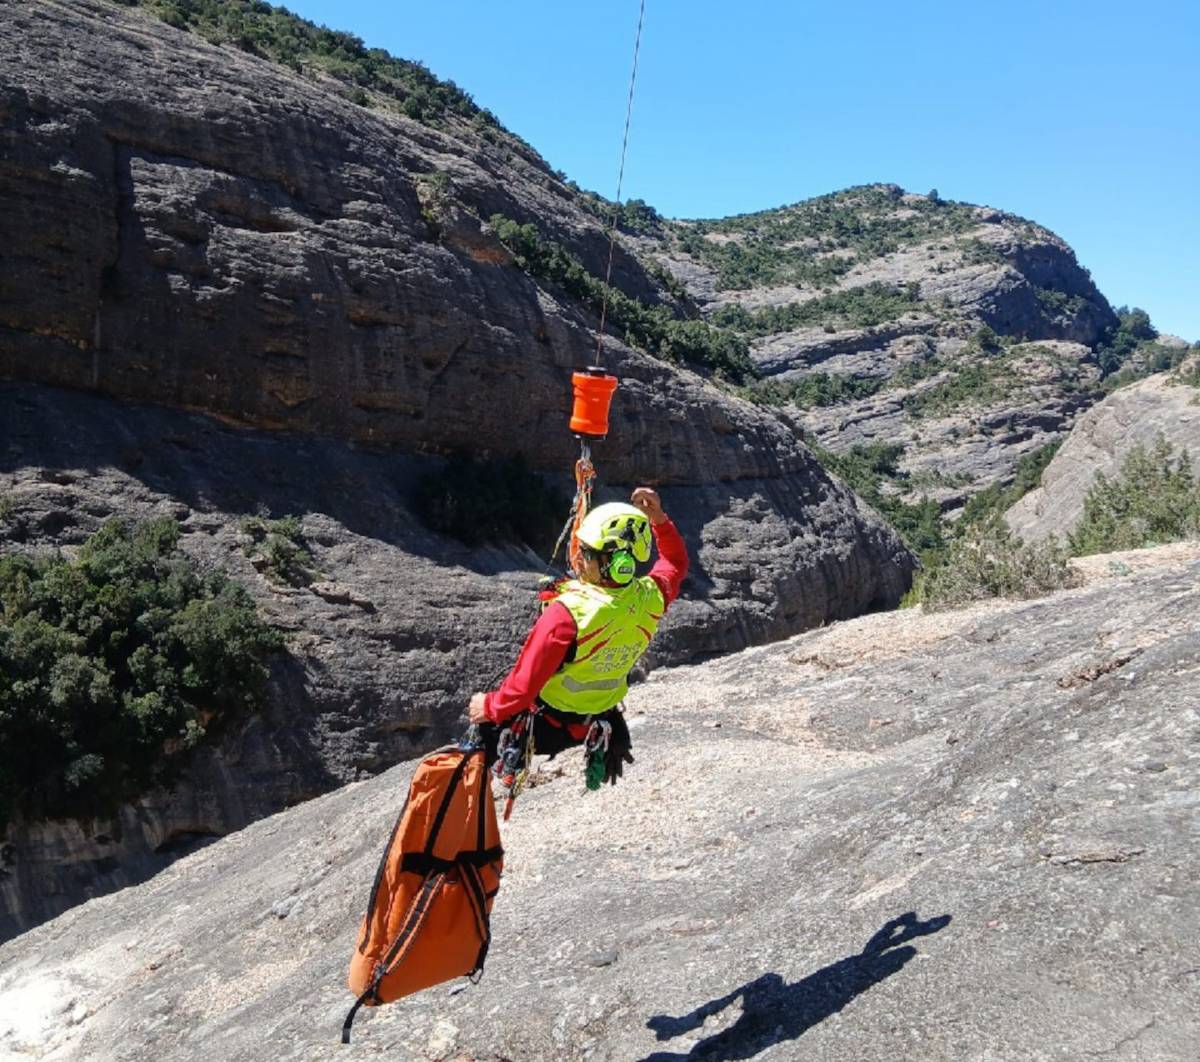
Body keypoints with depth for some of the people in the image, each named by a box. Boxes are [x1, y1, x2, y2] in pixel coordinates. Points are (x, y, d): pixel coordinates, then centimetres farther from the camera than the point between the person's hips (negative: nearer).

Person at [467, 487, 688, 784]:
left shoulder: (569, 613, -36)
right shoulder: (650, 598, -18)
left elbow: (525, 685, -29)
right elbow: (676, 562, 7)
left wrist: (490, 708, -12)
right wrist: (659, 519, 3)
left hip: (546, 727, -5)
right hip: (595, 721, 5)